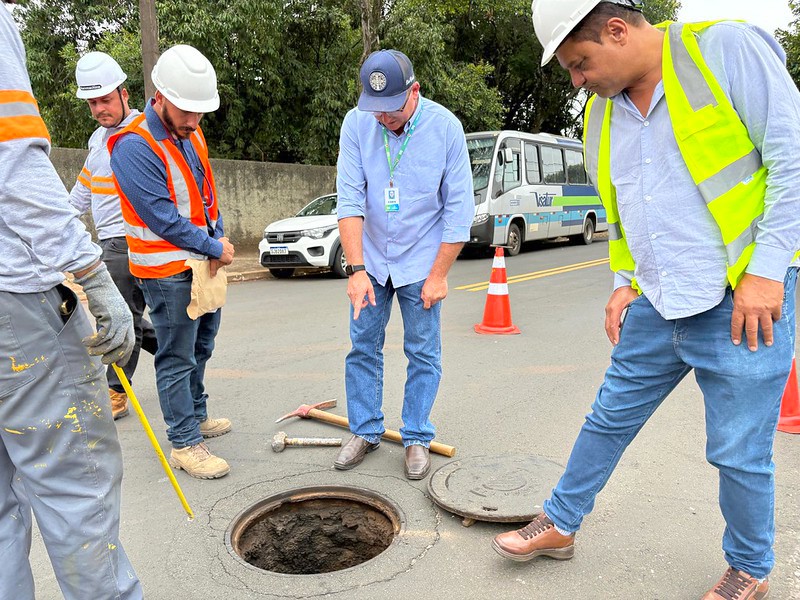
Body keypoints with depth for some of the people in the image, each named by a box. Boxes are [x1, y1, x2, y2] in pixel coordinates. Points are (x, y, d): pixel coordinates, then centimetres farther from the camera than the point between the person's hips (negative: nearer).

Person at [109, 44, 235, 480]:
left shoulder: (190, 134, 8)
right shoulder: (134, 147, -19)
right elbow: (163, 218, -22)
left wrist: (219, 239, -2)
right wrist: (216, 248, -15)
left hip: (203, 263, 9)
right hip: (168, 272, -9)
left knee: (200, 348, 20)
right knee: (177, 358, 0)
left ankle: (197, 416, 38)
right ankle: (184, 444, 12)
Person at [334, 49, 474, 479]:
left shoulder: (445, 127, -14)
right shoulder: (357, 124, -10)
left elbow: (458, 209, -11)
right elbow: (350, 200, -13)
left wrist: (438, 275, -12)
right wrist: (357, 269, -21)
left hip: (421, 262, -2)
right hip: (371, 260, 2)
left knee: (423, 353, 4)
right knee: (363, 347, 7)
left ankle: (417, 439, 19)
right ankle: (365, 432, 23)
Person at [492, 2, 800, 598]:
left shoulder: (726, 49, -9)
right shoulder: (603, 110, 10)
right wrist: (624, 281, 8)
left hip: (744, 300, -5)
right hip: (655, 306, 6)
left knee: (740, 452, 5)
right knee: (608, 421, 14)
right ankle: (559, 525, 32)